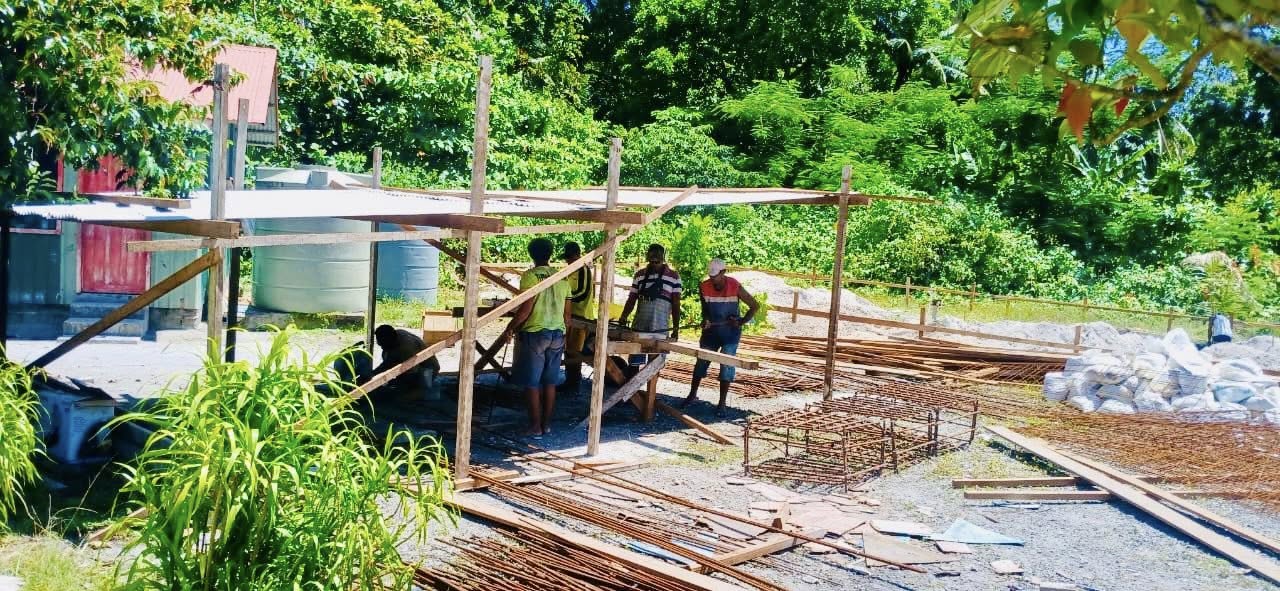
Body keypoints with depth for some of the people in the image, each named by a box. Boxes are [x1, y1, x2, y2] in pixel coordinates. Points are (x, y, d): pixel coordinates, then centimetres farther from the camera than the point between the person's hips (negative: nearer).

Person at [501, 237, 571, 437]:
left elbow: (526, 309, -15)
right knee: (550, 382, 12)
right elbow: (566, 314, 11)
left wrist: (509, 329, -4)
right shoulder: (562, 278, 9)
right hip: (557, 334, 6)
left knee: (531, 383, 2)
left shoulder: (530, 276, -9)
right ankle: (546, 424, 18)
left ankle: (535, 426, 4)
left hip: (534, 333, -5)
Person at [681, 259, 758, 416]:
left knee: (726, 365, -3)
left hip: (730, 331, -3)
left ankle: (722, 403, 3)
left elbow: (755, 306, -8)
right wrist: (705, 319, -9)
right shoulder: (703, 287, -10)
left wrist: (742, 322, -14)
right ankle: (692, 395, 23)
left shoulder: (735, 287, -17)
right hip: (711, 330, 3)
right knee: (701, 362, 8)